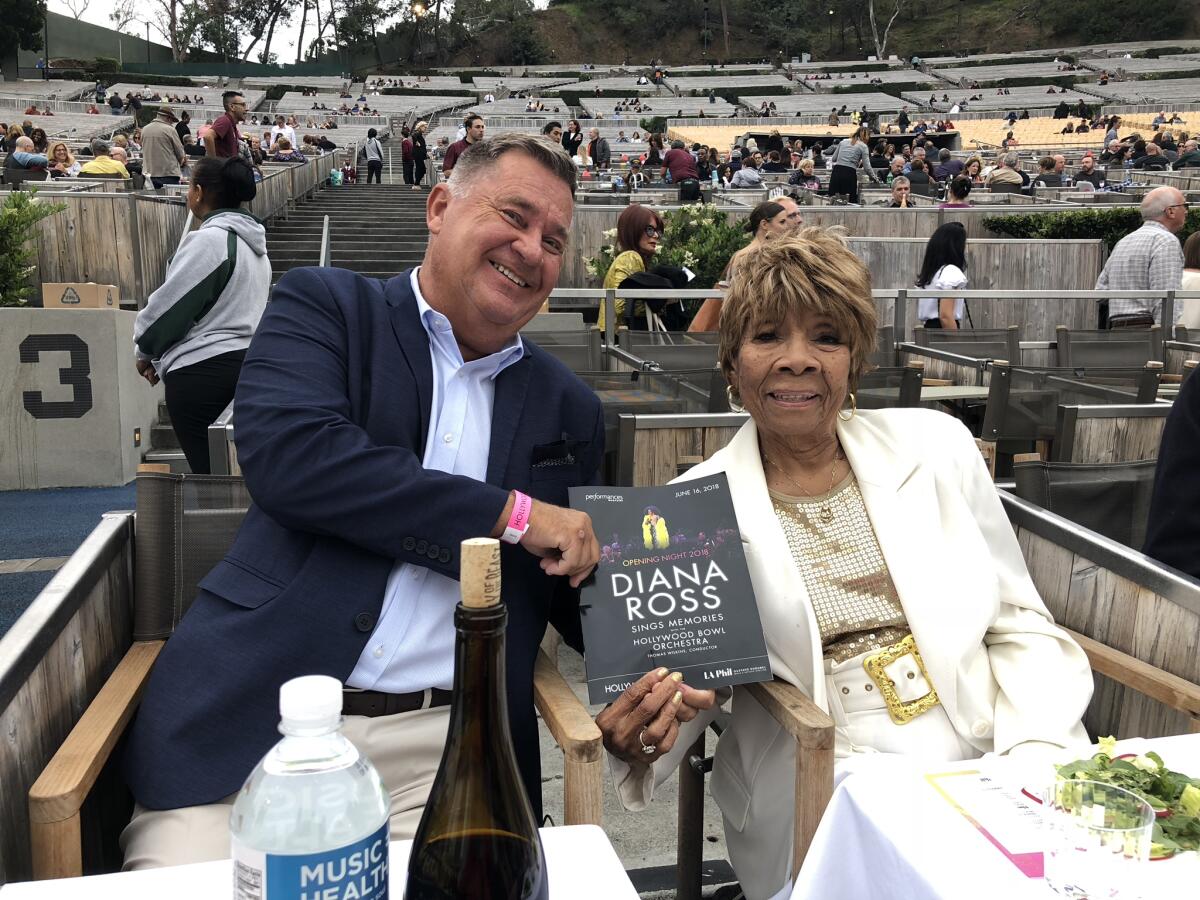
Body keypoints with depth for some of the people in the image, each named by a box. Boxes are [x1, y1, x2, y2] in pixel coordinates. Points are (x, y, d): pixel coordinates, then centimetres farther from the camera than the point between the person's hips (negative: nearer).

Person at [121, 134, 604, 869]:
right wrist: (513, 514, -11)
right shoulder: (324, 305, 5)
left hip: (444, 746, 3)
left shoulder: (569, 409, 15)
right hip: (250, 721, -2)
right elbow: (285, 454, -14)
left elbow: (582, 595, 19)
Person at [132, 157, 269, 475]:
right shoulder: (251, 242, 16)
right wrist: (162, 357, 18)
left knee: (208, 471, -5)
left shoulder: (210, 239, -13)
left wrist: (146, 351, 7)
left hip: (203, 369, -9)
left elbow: (170, 304, -12)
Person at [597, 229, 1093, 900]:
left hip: (988, 763, 4)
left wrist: (1041, 754, -6)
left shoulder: (937, 446, 7)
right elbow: (680, 678, 4)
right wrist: (637, 739, -19)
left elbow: (1019, 626, 10)